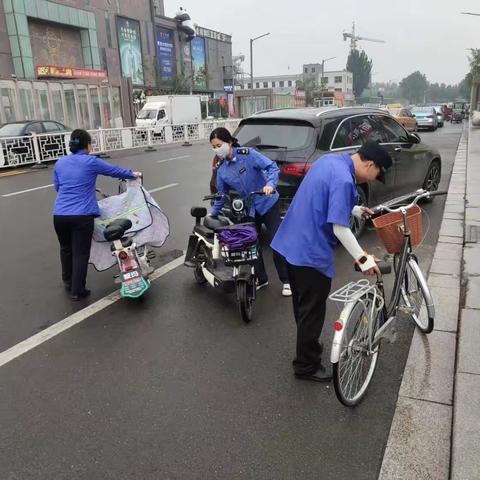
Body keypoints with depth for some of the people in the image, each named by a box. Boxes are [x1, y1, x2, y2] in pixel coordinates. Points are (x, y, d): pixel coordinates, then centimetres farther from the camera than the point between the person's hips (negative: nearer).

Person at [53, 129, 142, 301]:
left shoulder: (60, 162, 12)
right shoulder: (91, 162, -2)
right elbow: (115, 171, 10)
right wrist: (134, 174, 27)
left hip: (59, 214, 5)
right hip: (82, 215, -5)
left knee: (66, 248, 24)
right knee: (80, 253, 4)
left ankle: (68, 282, 40)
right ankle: (77, 291, 10)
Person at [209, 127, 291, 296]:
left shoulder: (248, 154, -16)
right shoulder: (221, 169, 1)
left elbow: (272, 166, -21)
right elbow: (221, 194, 11)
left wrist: (270, 184, -39)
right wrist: (213, 214, 11)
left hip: (268, 204, -5)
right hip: (248, 211, 5)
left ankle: (286, 280, 12)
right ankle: (261, 279, 25)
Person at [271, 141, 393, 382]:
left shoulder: (330, 160, 7)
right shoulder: (343, 179, -22)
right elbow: (339, 227, -24)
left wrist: (355, 210, 21)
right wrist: (363, 258, -19)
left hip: (292, 243, 10)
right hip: (311, 252, -10)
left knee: (303, 305, 24)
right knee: (312, 311, 6)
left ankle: (307, 346, 43)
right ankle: (306, 366, 21)